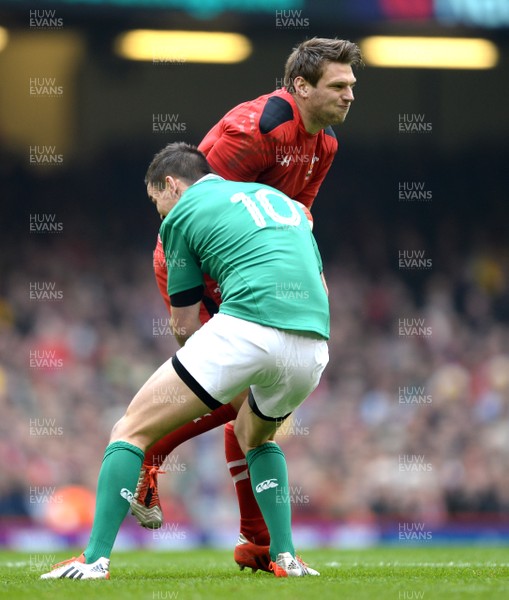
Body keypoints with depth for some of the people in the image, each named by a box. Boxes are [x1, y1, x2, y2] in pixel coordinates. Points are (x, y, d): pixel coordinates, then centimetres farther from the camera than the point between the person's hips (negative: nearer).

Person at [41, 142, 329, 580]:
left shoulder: (182, 214, 12)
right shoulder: (280, 198, 29)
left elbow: (185, 326, 14)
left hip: (247, 329, -6)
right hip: (313, 349, 6)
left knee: (132, 429, 6)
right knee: (254, 437, 35)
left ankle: (95, 559, -2)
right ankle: (286, 557, 21)